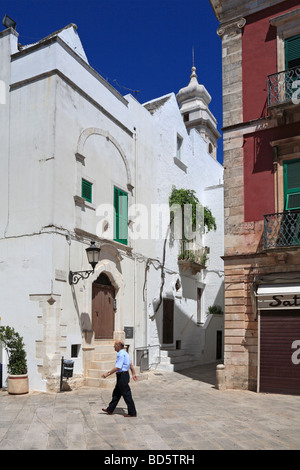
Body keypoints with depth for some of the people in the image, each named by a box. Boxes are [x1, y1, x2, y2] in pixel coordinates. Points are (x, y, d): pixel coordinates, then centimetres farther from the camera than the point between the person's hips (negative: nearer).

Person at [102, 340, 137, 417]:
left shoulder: (121, 354, -20)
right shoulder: (124, 353, 13)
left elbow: (118, 367, -26)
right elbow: (131, 364, 18)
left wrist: (108, 373, -22)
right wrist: (133, 374, 23)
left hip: (122, 376, -11)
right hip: (123, 375, 11)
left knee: (127, 395, -2)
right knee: (116, 393, 17)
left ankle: (132, 413, 5)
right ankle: (110, 410, 27)